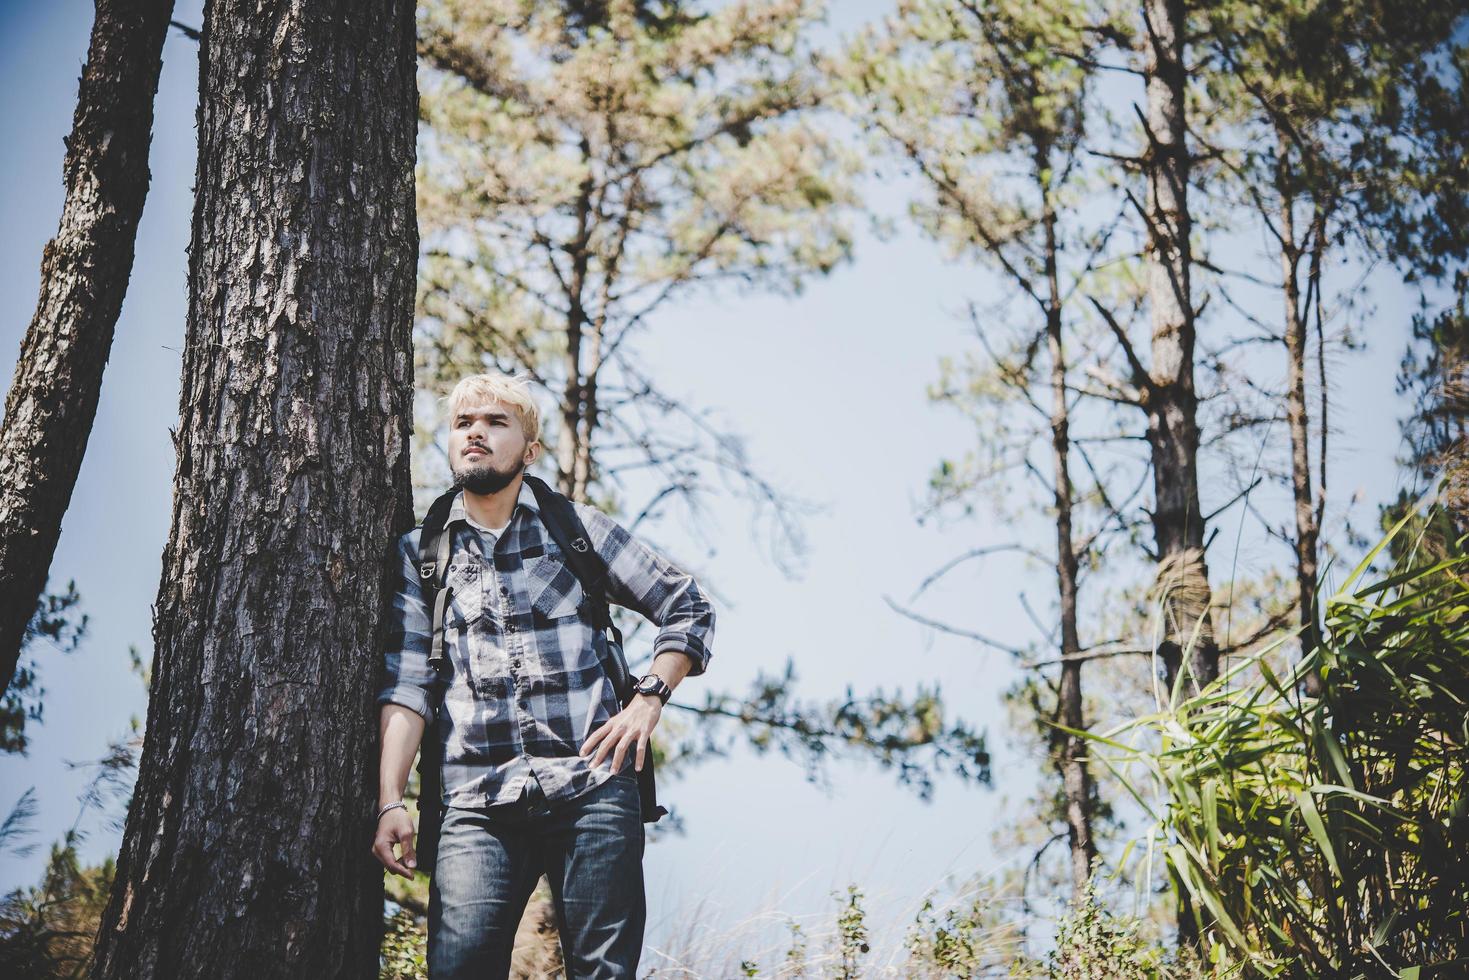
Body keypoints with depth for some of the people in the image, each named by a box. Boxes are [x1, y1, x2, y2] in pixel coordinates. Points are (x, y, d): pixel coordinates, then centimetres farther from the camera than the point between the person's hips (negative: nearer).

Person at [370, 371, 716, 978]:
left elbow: (688, 608, 17)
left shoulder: (579, 529, 12)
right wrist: (391, 801, -5)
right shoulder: (419, 553, 13)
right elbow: (405, 683, 5)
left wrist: (648, 701, 3)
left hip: (592, 791, 0)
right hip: (478, 803, 0)